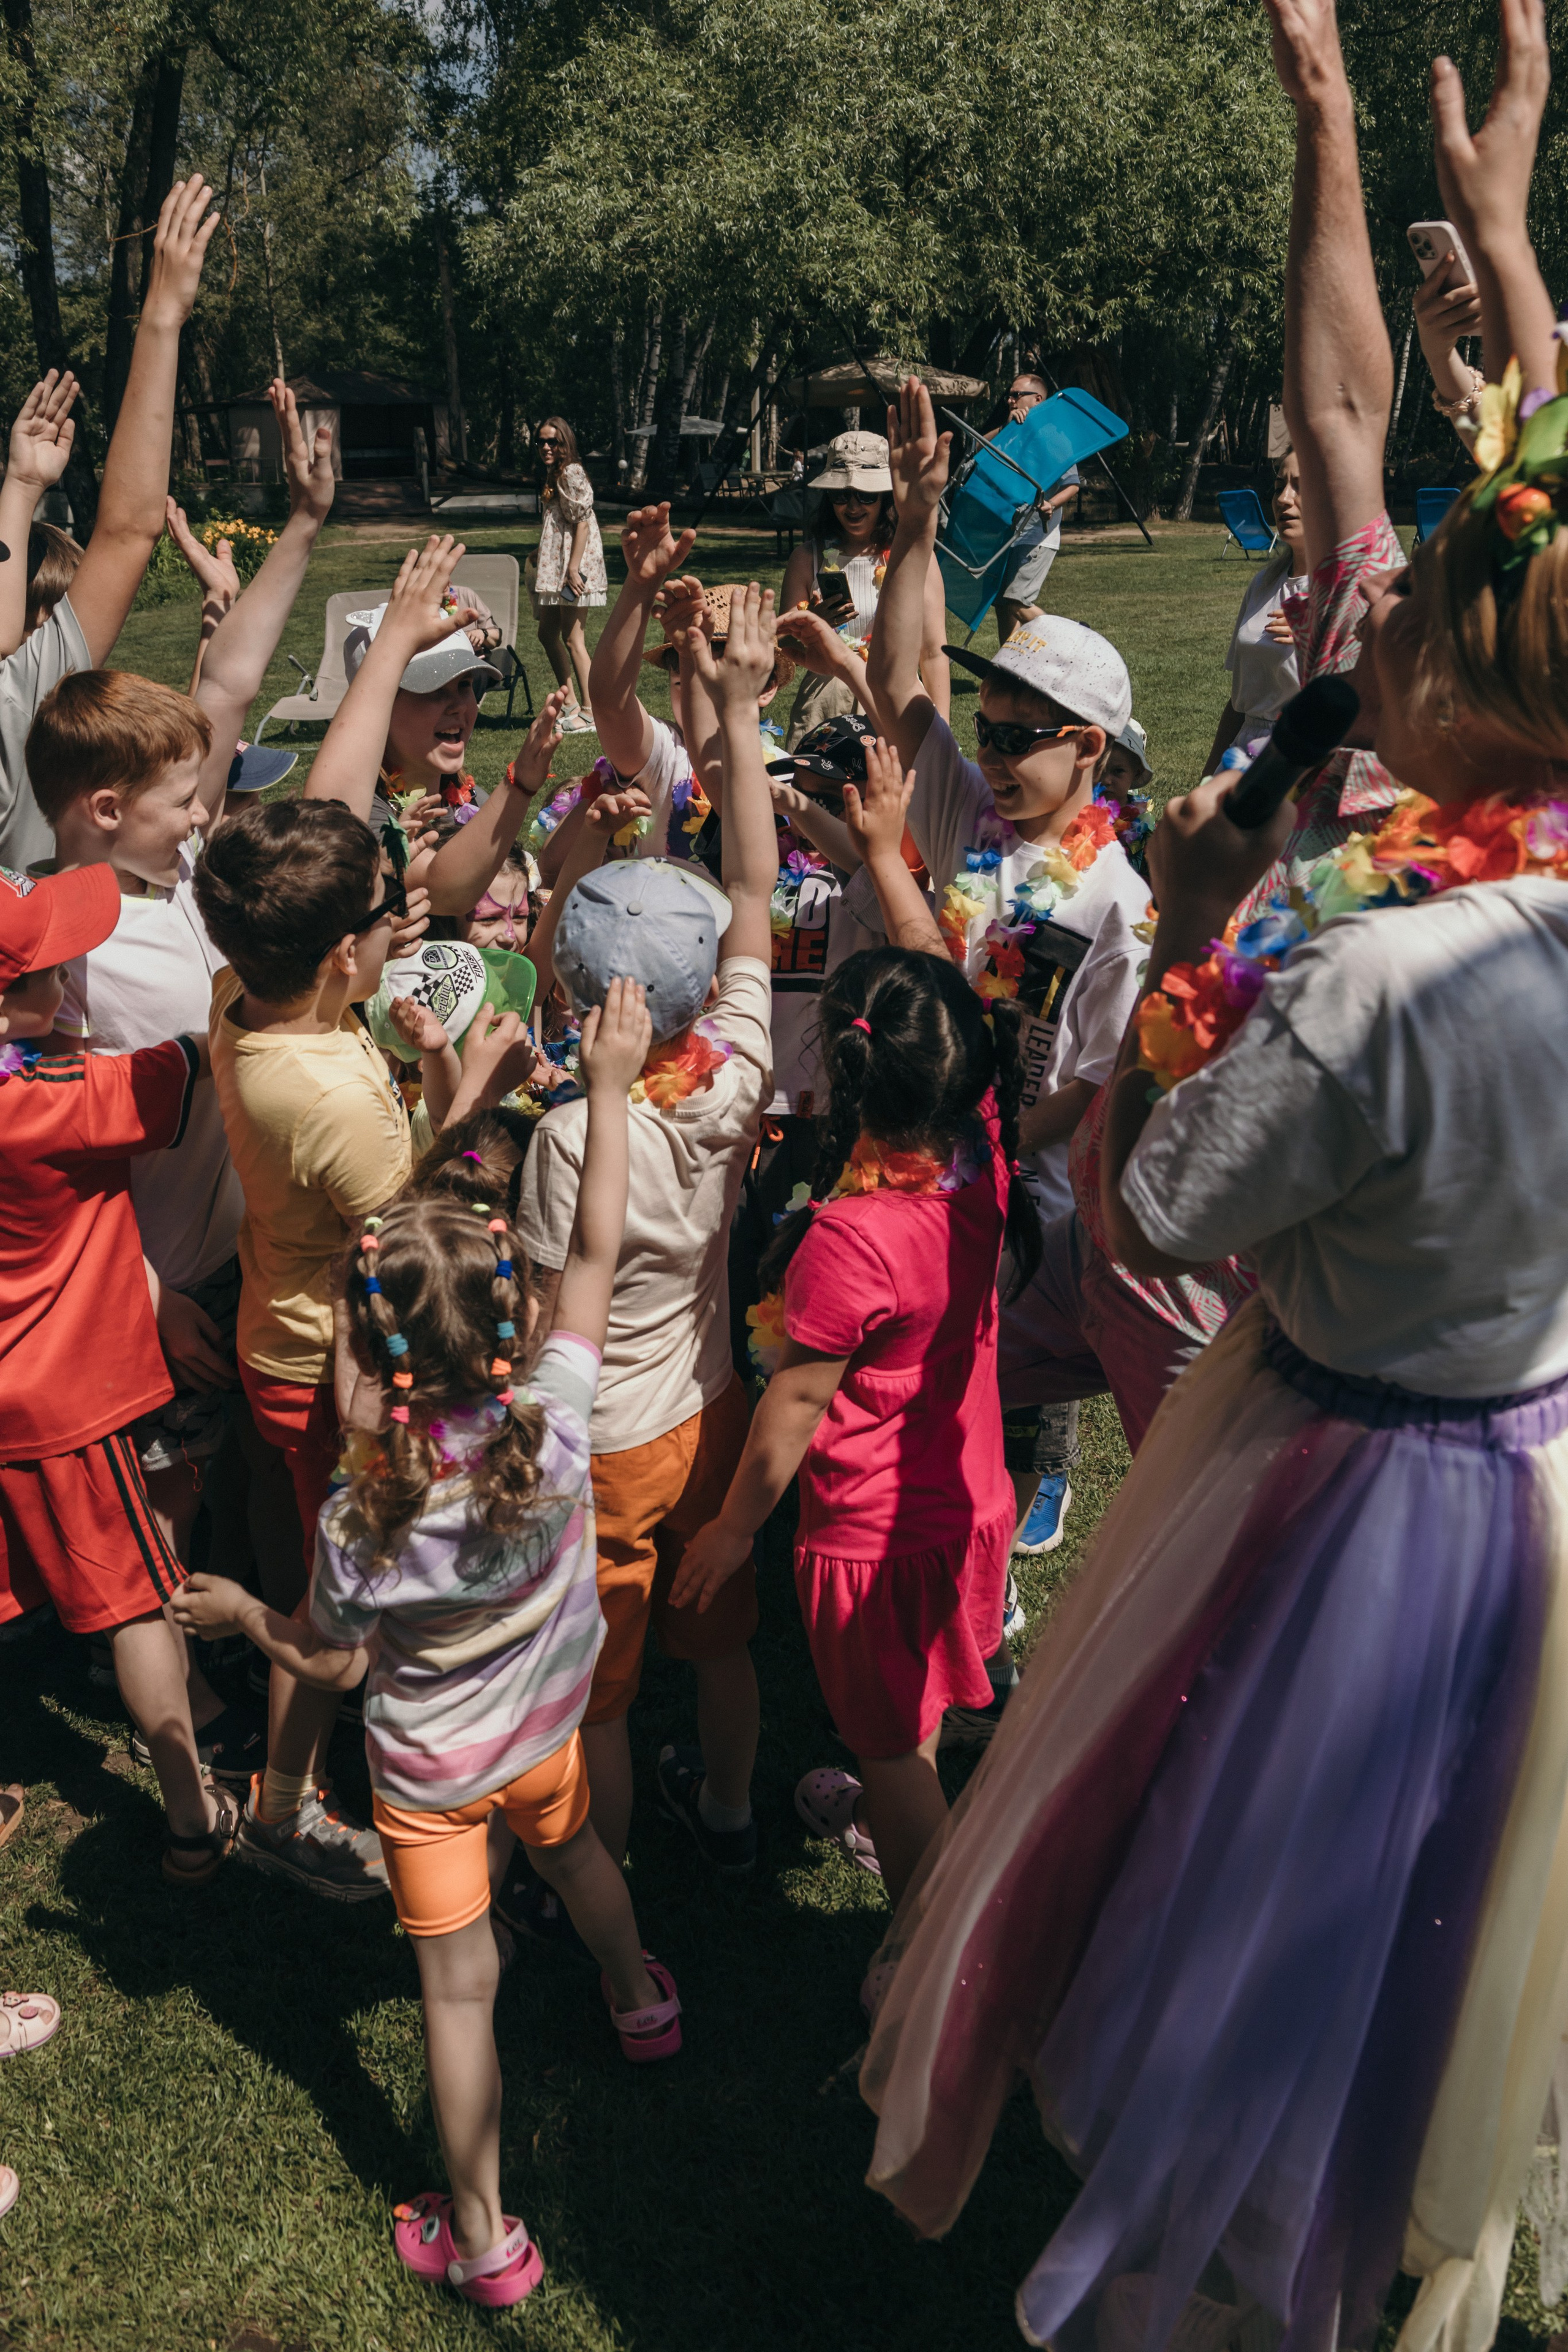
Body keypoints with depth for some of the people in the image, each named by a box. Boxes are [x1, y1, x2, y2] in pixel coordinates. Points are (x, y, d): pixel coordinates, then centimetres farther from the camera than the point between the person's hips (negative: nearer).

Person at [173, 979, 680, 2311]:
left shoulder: (360, 1525, -32)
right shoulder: (552, 1428, -29)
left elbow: (335, 1665, -14)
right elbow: (599, 1254, -21)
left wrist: (241, 1614, 4)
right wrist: (610, 1085, -17)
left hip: (427, 1770, -3)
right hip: (546, 1733, 3)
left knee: (460, 1989, 13)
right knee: (571, 1850, 34)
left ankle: (483, 2237, 29)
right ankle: (639, 1998, 62)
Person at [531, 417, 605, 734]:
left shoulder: (572, 473, -12)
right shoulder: (552, 476, 17)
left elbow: (582, 522, -18)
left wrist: (573, 569, -23)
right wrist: (541, 554, 18)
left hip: (573, 564, -10)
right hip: (554, 566, 10)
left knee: (572, 637, -8)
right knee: (548, 633, 12)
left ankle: (590, 713, -2)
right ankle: (570, 704, 20)